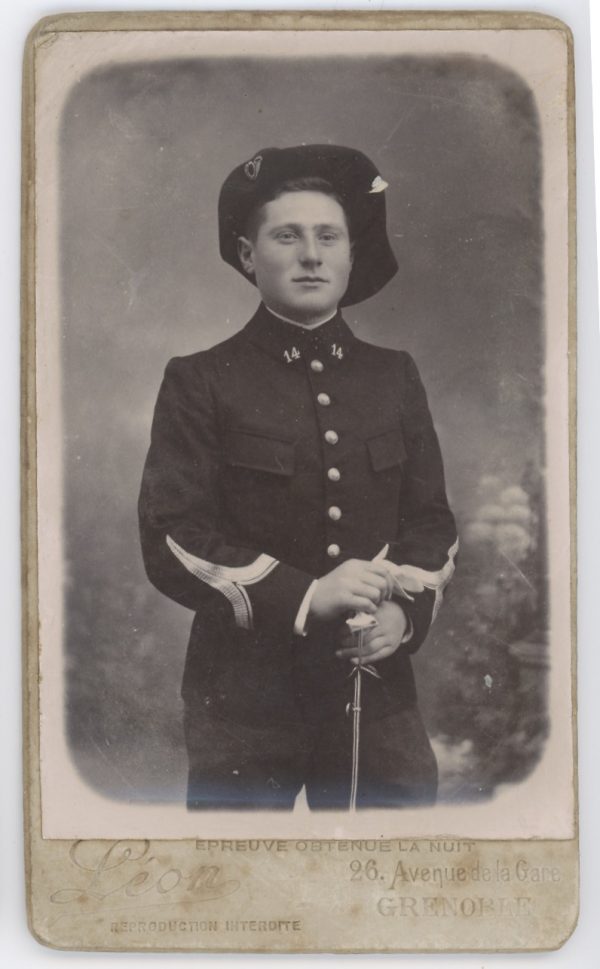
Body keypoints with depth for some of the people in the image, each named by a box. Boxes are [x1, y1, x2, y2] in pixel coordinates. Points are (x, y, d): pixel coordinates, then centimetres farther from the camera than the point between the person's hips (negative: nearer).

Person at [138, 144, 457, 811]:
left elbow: (433, 522, 11)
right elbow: (172, 542, -9)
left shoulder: (395, 378, 11)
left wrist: (405, 612, -10)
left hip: (377, 689, 3)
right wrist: (304, 596, -21)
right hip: (243, 697, -3)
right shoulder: (200, 382, -1)